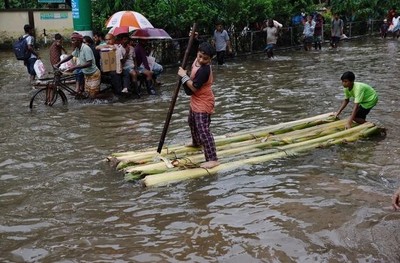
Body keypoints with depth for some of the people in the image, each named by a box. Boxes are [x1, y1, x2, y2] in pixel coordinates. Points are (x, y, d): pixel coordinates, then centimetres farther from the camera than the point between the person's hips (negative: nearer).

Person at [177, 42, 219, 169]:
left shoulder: (204, 70, -30)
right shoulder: (197, 61, -3)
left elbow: (194, 87, -31)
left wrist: (184, 76, -24)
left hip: (203, 104, -11)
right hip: (196, 101, 11)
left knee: (203, 130, -15)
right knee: (192, 122, 32)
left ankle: (212, 159, -16)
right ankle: (196, 142, 58)